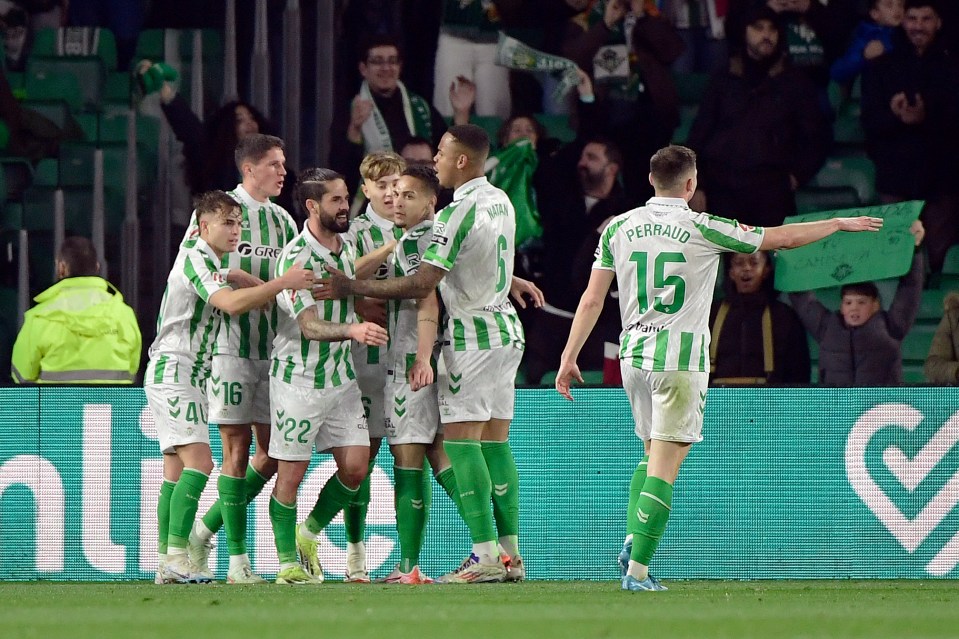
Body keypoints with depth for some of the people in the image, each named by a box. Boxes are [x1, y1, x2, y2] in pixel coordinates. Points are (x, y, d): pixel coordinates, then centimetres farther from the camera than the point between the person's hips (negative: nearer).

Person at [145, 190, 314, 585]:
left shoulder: (213, 264, 18)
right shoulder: (194, 259, -14)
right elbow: (231, 303, -28)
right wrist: (282, 283, -30)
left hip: (190, 375, 11)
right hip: (172, 371, -11)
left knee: (176, 469, 7)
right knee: (199, 461, -19)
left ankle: (167, 564, 7)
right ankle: (176, 556, -24)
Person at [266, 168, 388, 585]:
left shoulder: (346, 246, 6)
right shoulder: (296, 258, -18)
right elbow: (310, 325, -27)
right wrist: (352, 330, -41)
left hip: (341, 375, 7)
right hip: (298, 377, -7)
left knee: (355, 467, 0)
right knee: (291, 473, -1)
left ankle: (309, 536, 21)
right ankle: (288, 562, 10)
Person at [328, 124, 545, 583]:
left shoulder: (457, 212, -18)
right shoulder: (501, 202, 10)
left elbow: (421, 284, -21)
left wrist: (353, 287, -17)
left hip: (472, 334, -9)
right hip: (505, 329, 9)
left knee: (460, 441, -9)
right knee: (495, 441, 9)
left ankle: (486, 555, -15)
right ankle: (511, 553, 7)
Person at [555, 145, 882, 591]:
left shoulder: (619, 228, 5)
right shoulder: (701, 229, -6)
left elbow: (592, 298, 5)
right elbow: (783, 238, 2)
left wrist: (569, 357, 11)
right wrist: (841, 224, 16)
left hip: (633, 354, 5)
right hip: (680, 359, -5)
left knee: (653, 451, 22)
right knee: (664, 466, -5)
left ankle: (632, 542, 7)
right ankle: (638, 570, -11)